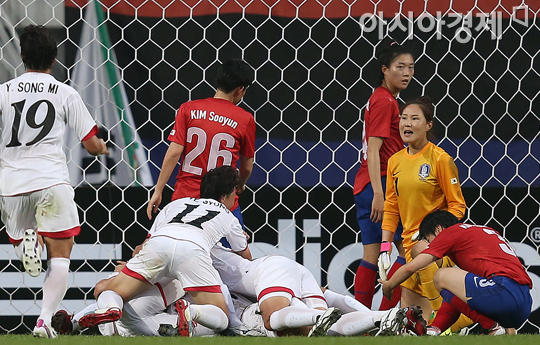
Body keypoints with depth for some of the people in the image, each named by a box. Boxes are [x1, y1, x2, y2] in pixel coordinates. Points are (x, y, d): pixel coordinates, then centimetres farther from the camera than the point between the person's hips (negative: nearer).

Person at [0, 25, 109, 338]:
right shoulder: (66, 93, 4)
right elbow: (93, 145, 6)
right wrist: (101, 147, 30)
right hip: (51, 181, -2)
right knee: (60, 255, 4)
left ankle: (27, 242, -10)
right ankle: (45, 318, -12)